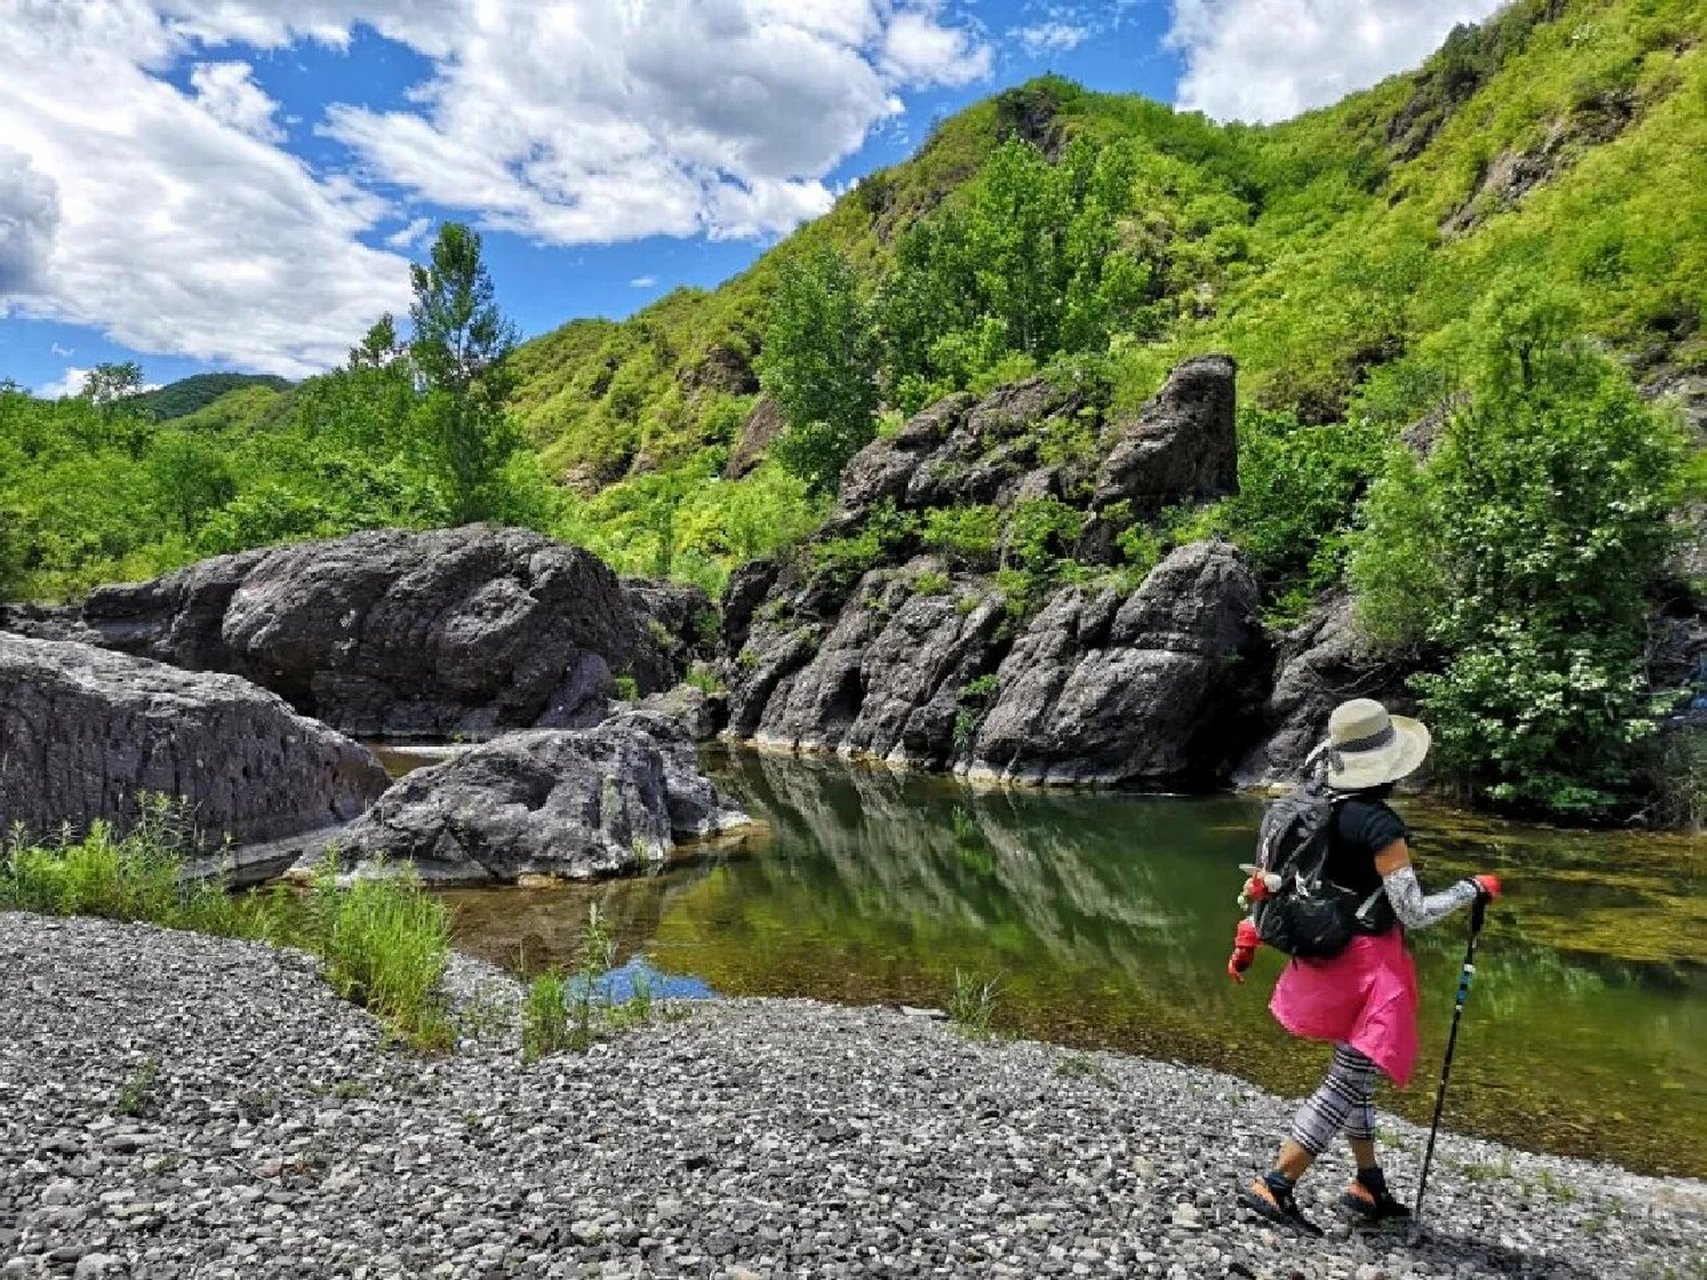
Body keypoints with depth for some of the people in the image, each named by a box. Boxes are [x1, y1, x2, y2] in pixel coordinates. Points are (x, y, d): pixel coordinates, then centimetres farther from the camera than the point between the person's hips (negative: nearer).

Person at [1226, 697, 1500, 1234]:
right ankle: (1273, 1186, 2)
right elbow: (1414, 912, -17)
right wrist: (1473, 888, -3)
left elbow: (1272, 877, 7)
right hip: (1367, 965, -8)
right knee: (1347, 1082, 1)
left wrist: (1247, 937, 16)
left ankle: (1368, 1186, 34)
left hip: (1326, 958, 8)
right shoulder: (1381, 826, -21)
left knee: (1356, 1073, 21)